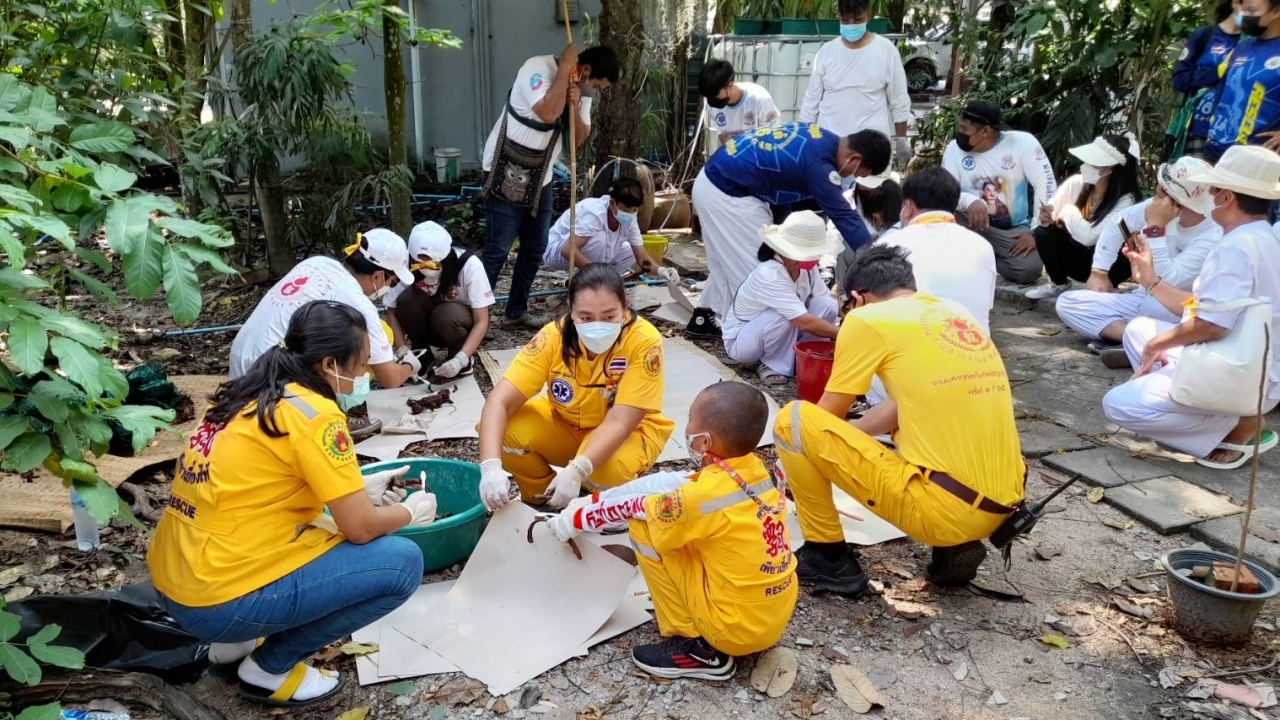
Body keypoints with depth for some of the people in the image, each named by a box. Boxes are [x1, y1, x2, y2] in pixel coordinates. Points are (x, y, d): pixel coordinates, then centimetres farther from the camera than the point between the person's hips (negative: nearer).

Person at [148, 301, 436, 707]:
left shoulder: (250, 393, 8)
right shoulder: (314, 413, -16)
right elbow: (360, 528, -14)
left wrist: (355, 489, 19)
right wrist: (409, 512, 6)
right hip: (220, 599, -9)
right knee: (402, 563, -7)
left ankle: (238, 638, 18)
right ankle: (270, 668, 4)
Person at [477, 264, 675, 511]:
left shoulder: (644, 340, -28)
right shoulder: (554, 336, -23)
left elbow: (619, 421, -30)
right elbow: (499, 401, -27)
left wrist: (576, 471, -44)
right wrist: (490, 466, -43)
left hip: (628, 432, -2)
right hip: (563, 424, 3)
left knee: (608, 470, -35)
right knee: (505, 431, -23)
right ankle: (542, 496, 5)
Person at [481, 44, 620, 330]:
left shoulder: (582, 88, 5)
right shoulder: (538, 68, -18)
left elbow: (579, 139, 3)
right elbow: (547, 113, -34)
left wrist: (575, 106, -15)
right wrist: (565, 66, -25)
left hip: (539, 178, 8)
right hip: (507, 174, -8)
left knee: (535, 248, 12)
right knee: (497, 251, -9)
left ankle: (515, 311, 24)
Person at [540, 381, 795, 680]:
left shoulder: (707, 493, -24)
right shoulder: (755, 470, -1)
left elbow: (634, 507, -10)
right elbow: (669, 486, 7)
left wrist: (577, 518, 8)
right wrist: (592, 500, 10)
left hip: (737, 628, -8)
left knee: (645, 526, -5)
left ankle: (697, 648, 2)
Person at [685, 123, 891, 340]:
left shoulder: (821, 138, 5)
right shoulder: (818, 163, -23)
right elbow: (844, 216, -21)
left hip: (713, 180, 10)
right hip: (726, 193, -10)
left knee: (726, 260, 21)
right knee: (756, 266, -2)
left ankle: (704, 318, 34)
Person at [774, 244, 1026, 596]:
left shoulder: (867, 318, -3)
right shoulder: (957, 314, 17)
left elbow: (828, 416, 7)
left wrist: (802, 460, 29)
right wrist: (829, 445, 38)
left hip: (943, 507, -8)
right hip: (1000, 505, 8)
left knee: (795, 419, -1)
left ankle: (829, 559, 10)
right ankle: (955, 547, 18)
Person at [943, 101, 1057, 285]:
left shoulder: (1023, 142, -11)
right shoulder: (955, 149, -7)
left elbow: (1046, 186, -12)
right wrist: (969, 200, -35)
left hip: (1015, 230, -1)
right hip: (975, 227, 1)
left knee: (1029, 269, -29)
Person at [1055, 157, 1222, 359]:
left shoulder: (1211, 237, -25)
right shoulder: (1159, 207, -8)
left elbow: (1165, 282, -34)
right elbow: (1115, 225, 10)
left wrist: (1155, 227, -32)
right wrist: (1099, 273, 6)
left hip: (1175, 313, -8)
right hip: (1143, 300, 8)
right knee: (1067, 302, -12)